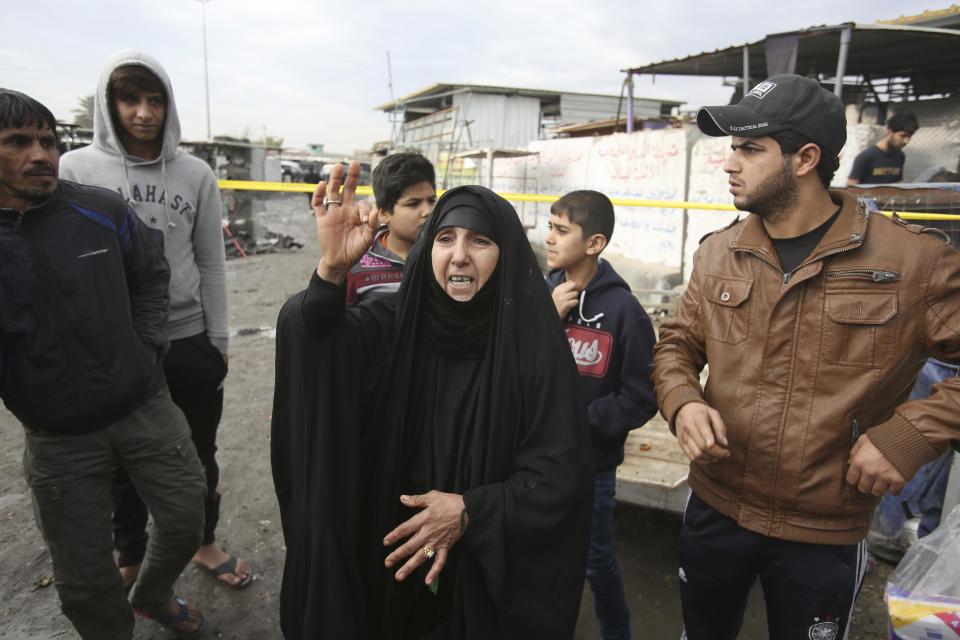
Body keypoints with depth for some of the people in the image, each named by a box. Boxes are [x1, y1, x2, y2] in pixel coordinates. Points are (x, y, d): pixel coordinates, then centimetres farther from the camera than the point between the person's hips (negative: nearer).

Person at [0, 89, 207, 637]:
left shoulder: (103, 210, -6)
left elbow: (152, 277, 9)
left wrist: (148, 348, 1)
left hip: (145, 406, 2)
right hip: (59, 436, -1)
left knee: (187, 520, 14)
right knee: (85, 578, 11)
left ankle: (154, 595, 45)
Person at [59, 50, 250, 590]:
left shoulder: (196, 174, -1)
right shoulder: (76, 169, -5)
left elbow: (211, 263, 2)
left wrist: (219, 341, 1)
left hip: (189, 340, 1)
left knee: (199, 453, 15)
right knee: (124, 460, 16)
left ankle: (204, 542, 37)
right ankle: (130, 559, 38)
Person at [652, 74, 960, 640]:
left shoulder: (914, 259, -13)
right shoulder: (718, 253, -1)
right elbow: (677, 345, 6)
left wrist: (911, 434, -19)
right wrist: (682, 403, -14)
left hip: (825, 534, -3)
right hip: (714, 510, 3)